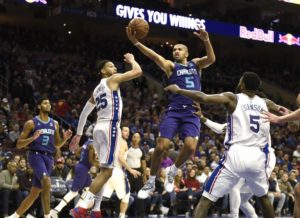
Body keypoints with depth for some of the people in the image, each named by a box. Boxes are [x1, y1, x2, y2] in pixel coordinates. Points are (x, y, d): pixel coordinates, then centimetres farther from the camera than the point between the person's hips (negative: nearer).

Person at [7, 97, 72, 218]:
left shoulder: (54, 124, 14)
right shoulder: (31, 123, -2)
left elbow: (57, 145, 22)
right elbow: (19, 144, -2)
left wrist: (65, 138, 1)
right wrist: (32, 138, -20)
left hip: (48, 157, 6)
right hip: (36, 155, -6)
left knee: (34, 193, 5)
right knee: (46, 181, -31)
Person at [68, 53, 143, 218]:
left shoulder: (97, 89, 24)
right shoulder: (113, 79, 1)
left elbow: (84, 113, 26)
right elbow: (138, 71, -7)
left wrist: (78, 134, 30)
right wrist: (131, 60, 13)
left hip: (99, 128, 9)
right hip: (110, 127, -9)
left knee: (104, 170, 16)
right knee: (106, 171, -14)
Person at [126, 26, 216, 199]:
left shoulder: (196, 64, 18)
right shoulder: (171, 66, 9)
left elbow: (211, 59, -3)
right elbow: (155, 56, -9)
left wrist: (206, 41, -22)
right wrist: (136, 43, -27)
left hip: (192, 113, 1)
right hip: (174, 111, -1)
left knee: (191, 147, -19)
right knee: (161, 146, -11)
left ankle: (172, 172, 9)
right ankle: (151, 182, 7)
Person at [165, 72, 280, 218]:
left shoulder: (232, 98, 4)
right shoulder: (265, 103, 16)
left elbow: (203, 97, -8)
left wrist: (178, 90, 5)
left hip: (236, 155, -4)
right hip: (257, 157, 4)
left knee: (206, 198, 1)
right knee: (263, 197, 30)